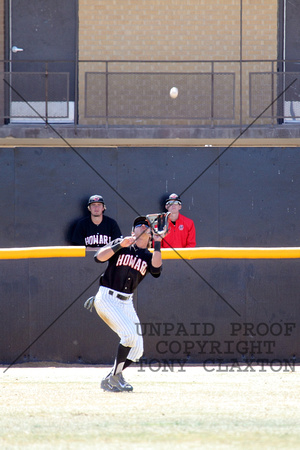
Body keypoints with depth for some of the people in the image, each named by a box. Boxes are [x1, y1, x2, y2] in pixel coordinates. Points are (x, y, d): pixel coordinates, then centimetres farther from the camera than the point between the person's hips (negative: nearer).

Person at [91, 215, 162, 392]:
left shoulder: (149, 256, 12)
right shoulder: (121, 246, 4)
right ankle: (115, 377, -12)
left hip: (126, 303, 6)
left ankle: (111, 379, 15)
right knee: (130, 334, -23)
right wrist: (120, 245, -19)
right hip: (107, 299, -6)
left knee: (137, 348, -1)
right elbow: (99, 257, -10)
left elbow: (156, 270, -11)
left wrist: (157, 244, -11)